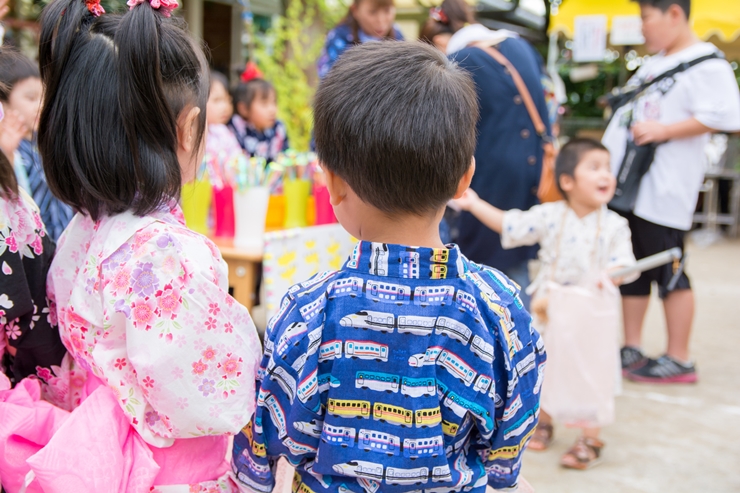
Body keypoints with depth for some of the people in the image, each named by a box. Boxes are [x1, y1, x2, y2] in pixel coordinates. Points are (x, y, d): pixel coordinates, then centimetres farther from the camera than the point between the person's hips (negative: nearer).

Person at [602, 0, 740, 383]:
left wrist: (664, 130, -22)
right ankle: (632, 350, 22)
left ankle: (679, 360, 6)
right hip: (628, 182, 9)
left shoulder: (706, 65, -10)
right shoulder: (654, 63, 19)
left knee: (668, 272, -4)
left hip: (663, 190, -9)